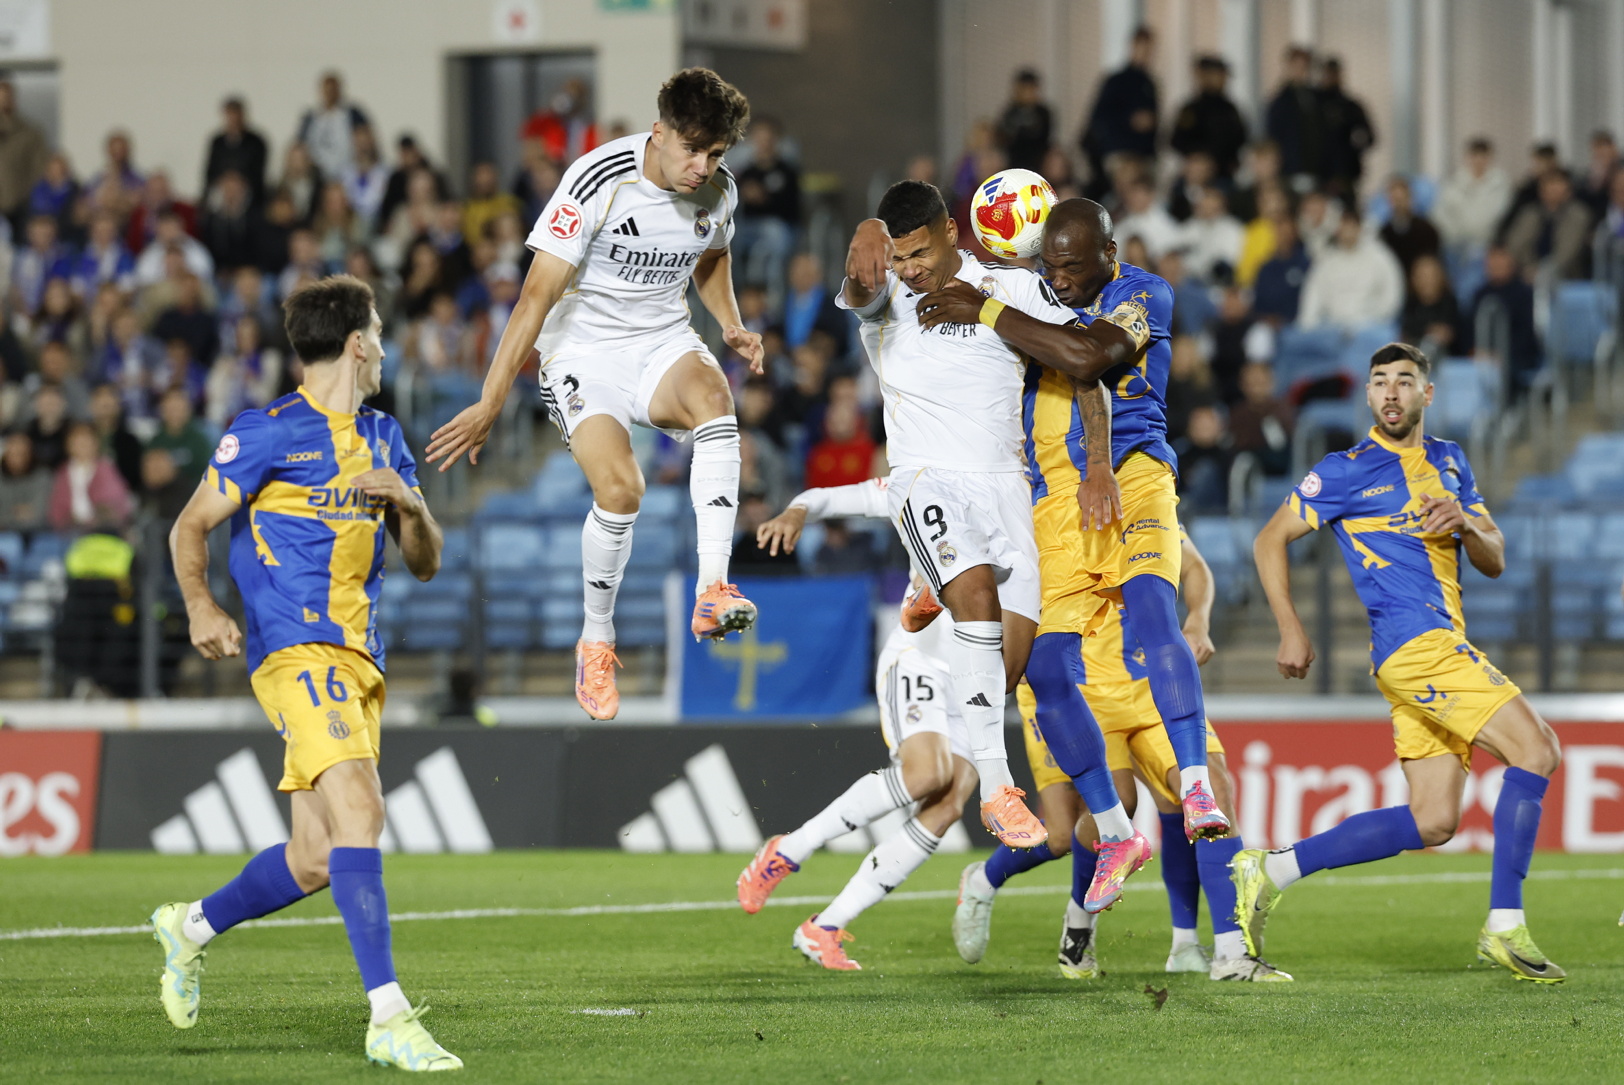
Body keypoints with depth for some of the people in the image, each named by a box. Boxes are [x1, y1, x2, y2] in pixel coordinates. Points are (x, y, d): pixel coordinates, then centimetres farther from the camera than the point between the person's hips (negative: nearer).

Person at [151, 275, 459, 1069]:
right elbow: (191, 526, 0)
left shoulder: (382, 438, 18)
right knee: (359, 807, -24)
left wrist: (409, 505, -2)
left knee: (317, 858, 7)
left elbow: (424, 563, 18)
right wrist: (201, 606, -16)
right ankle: (388, 1018, -30)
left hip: (359, 659, 8)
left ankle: (190, 927, 34)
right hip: (295, 647, -8)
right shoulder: (268, 432, -3)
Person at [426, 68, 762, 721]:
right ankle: (596, 638, 1)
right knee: (619, 486, -25)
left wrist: (732, 326, 4)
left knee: (712, 395, -33)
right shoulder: (600, 180, -21)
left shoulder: (718, 191, -4)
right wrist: (491, 403, -22)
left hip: (663, 343, 4)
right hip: (584, 349, -4)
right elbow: (538, 295, -20)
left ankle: (712, 591, -39)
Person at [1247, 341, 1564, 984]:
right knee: (1536, 749, -17)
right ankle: (1505, 927, -18)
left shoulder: (1449, 463, 18)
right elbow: (1270, 541, 4)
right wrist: (1292, 633, -2)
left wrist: (1465, 524, -5)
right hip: (1414, 642, -8)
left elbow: (1494, 562, 17)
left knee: (1432, 823, 4)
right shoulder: (1349, 471, -1)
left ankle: (1272, 872, 7)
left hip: (1440, 650, 8)